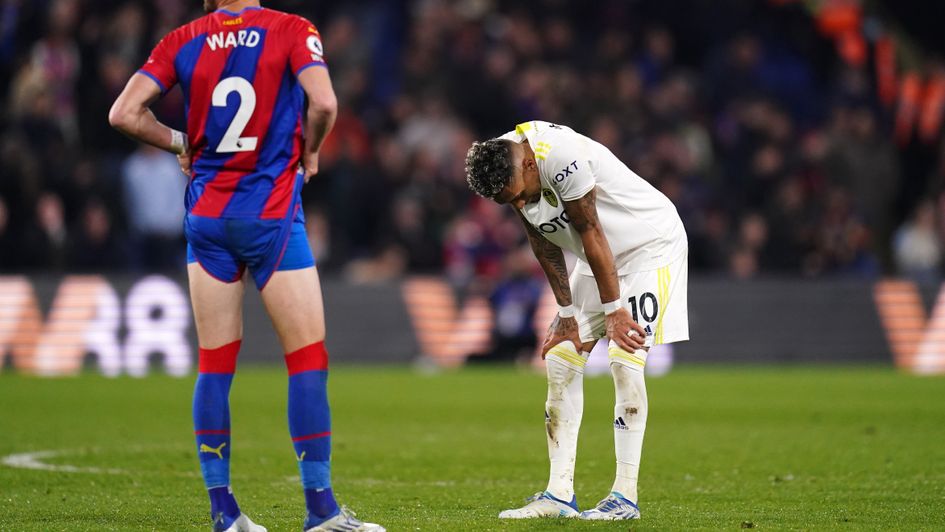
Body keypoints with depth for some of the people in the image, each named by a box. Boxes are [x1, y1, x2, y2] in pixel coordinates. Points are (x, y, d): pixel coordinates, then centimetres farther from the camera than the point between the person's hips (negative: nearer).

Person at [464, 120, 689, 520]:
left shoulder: (559, 156, -33)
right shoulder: (507, 177, -8)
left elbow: (591, 232, -25)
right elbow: (545, 246, 1)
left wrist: (614, 310, -18)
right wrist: (567, 314, 1)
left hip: (650, 243, -8)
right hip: (598, 258, 8)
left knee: (626, 360, -16)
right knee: (560, 358, 1)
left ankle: (625, 496, -13)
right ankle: (559, 494, 3)